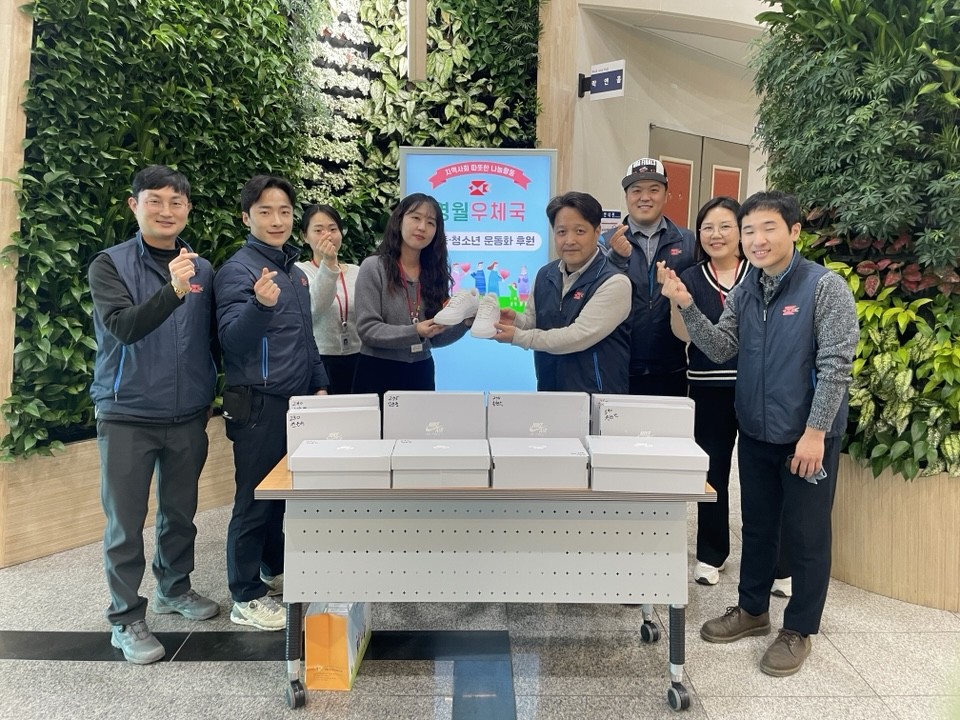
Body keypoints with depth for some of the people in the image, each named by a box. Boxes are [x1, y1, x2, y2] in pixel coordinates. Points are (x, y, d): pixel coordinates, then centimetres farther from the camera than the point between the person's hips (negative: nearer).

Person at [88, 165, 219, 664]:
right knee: (125, 522, 5)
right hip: (128, 415, -3)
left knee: (180, 511, 16)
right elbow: (122, 326, -21)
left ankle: (175, 589, 37)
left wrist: (209, 398, 9)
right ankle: (126, 618, 20)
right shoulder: (110, 265, -5)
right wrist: (172, 291, -35)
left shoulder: (202, 268, 4)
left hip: (188, 416, 3)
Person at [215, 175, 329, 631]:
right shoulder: (238, 269, -11)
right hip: (257, 404, -7)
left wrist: (318, 384, 17)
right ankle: (245, 598, 15)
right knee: (254, 500, 1)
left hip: (295, 401, 8)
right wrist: (260, 304, -36)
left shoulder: (294, 268, 13)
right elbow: (232, 340, -20)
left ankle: (276, 570, 35)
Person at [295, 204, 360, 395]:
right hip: (317, 363, -3)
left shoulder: (357, 272, 7)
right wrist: (328, 263, -36)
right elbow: (316, 305, -24)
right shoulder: (299, 271, -4)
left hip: (356, 362, 4)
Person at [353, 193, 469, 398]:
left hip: (421, 373, 4)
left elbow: (435, 339, 7)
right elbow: (367, 329, -14)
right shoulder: (373, 267, -6)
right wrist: (414, 332, -25)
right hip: (378, 373, -4)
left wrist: (464, 322, -9)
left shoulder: (435, 272, 5)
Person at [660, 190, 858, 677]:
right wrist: (687, 307, -13)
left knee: (805, 533, 8)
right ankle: (752, 609, 35)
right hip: (755, 433, 6)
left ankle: (798, 630, 24)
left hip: (807, 435, -5)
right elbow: (721, 349, 0)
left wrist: (815, 432, -20)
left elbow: (835, 366, -16)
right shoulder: (743, 293, 6)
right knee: (757, 525, 17)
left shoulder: (825, 287, -13)